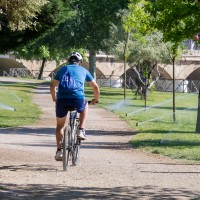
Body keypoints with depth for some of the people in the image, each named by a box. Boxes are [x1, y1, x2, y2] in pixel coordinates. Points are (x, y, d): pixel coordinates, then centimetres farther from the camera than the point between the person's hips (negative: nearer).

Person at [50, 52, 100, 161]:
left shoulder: (63, 69, 24)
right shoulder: (83, 70, 23)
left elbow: (52, 85, 21)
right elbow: (95, 87, 25)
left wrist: (54, 98, 36)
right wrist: (96, 99, 42)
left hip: (62, 99, 1)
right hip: (78, 99, -1)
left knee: (60, 125, 19)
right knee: (84, 106, 36)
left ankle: (59, 151, 7)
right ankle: (81, 131, 23)